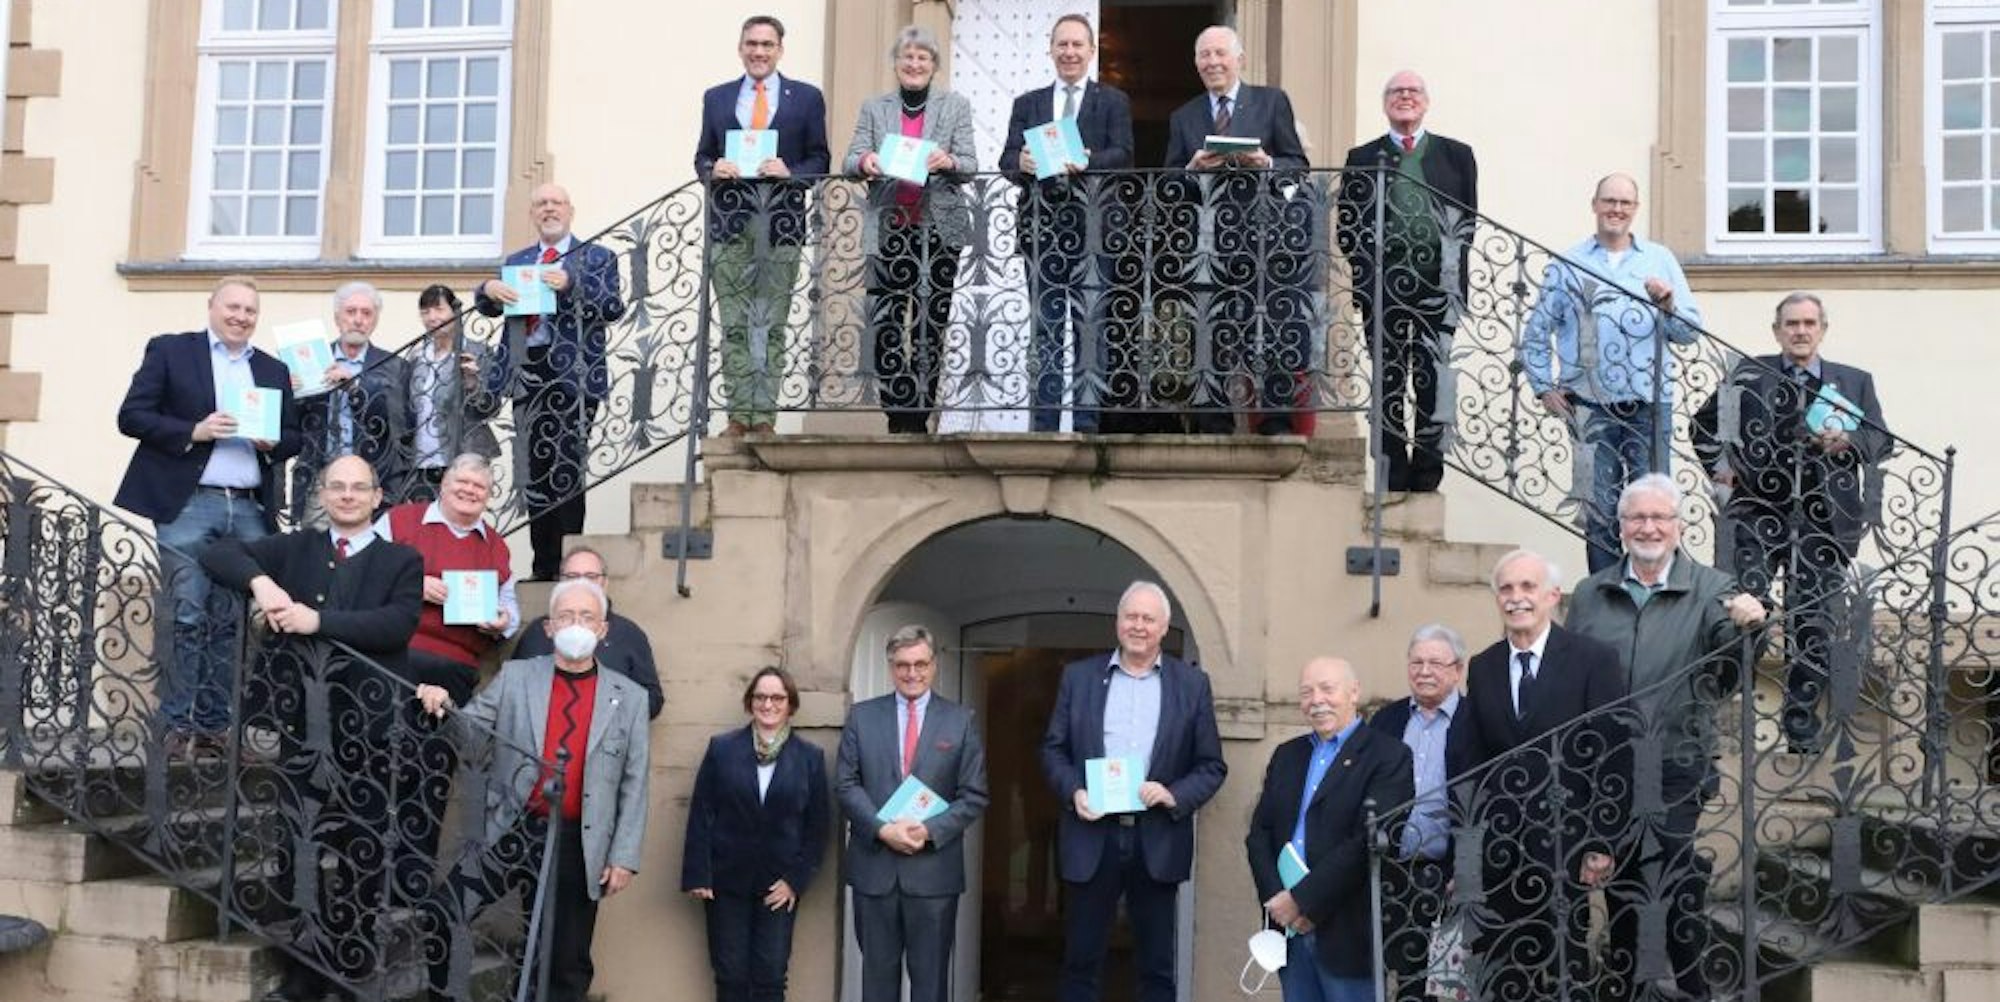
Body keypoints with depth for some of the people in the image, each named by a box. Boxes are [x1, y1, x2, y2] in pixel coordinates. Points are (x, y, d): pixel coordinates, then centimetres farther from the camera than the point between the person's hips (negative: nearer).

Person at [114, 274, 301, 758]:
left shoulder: (274, 370, 17)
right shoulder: (169, 351, 6)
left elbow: (293, 438, 18)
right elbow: (131, 416, -1)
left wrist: (272, 442, -5)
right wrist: (193, 432, -13)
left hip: (249, 510, 4)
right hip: (188, 504, -4)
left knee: (230, 622, 2)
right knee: (187, 617, -6)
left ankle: (213, 725, 8)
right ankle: (178, 726, 1)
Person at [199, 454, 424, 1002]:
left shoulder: (402, 560, 6)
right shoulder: (293, 547, 15)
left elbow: (398, 625, -10)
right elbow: (217, 552, 8)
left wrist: (318, 620, -17)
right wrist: (260, 581, -12)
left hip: (364, 726, -2)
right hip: (298, 723, 3)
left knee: (360, 853, 1)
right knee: (294, 851, 4)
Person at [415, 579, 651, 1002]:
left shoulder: (629, 697, 4)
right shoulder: (515, 677, 5)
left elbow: (634, 784, 3)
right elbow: (470, 736, 3)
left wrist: (624, 857, -3)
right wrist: (444, 707, -18)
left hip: (577, 846, 0)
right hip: (511, 832, 0)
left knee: (569, 967, 8)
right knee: (439, 915, -19)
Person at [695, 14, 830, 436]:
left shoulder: (807, 98, 9)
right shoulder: (717, 98, 15)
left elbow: (820, 159, 7)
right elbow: (702, 157, 15)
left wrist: (791, 173, -12)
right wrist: (713, 169, -7)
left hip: (781, 220, -1)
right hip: (730, 218, 1)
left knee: (773, 323, 0)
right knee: (734, 323, 0)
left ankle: (765, 415, 4)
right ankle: (738, 414, 4)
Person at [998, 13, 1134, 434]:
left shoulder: (1113, 101, 10)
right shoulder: (1027, 104, 16)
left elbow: (1122, 155, -4)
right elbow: (1006, 160, 5)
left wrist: (1085, 161, -24)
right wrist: (1021, 163, -19)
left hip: (1091, 226, -2)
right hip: (1040, 226, 2)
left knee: (1090, 325, -5)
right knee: (1044, 327, 4)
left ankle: (1087, 422, -1)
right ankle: (1043, 422, 8)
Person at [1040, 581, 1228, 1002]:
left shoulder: (1192, 683, 5)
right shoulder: (1079, 676, 7)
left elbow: (1212, 766, 4)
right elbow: (1053, 748, 9)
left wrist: (1174, 794, -13)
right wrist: (1073, 791, -9)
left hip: (1158, 840, 0)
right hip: (1091, 838, 0)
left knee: (1157, 967, 8)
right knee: (1081, 962, 5)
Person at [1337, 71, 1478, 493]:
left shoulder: (1457, 155, 13)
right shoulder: (1362, 158, 12)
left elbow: (1468, 218, 9)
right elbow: (1347, 224, 8)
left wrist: (1454, 264, -3)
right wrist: (1367, 268, -2)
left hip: (1438, 284, 0)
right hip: (1383, 285, 0)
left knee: (1433, 379, -4)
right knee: (1389, 381, 2)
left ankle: (1427, 473, 1)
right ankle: (1394, 478, 6)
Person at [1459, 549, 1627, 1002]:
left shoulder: (1594, 660, -3)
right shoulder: (1482, 668, 9)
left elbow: (1612, 757, -5)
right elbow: (1473, 762, 10)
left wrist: (1602, 845, -9)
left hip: (1563, 845, -3)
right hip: (1499, 845, 3)